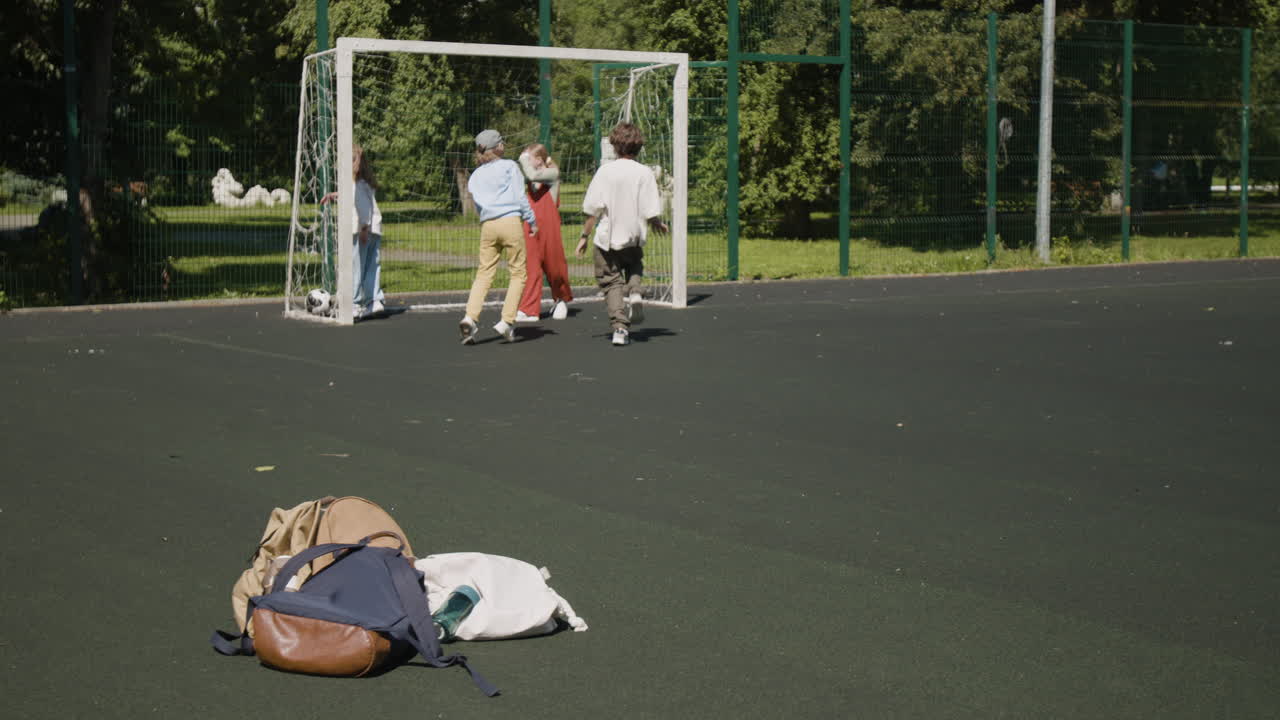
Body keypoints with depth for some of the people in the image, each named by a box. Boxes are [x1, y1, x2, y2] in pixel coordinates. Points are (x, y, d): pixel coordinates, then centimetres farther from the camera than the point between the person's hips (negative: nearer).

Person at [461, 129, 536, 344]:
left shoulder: (476, 175, 17)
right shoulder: (509, 166, 4)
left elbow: (478, 203, 11)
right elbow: (519, 195, -1)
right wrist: (532, 220, 4)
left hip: (487, 225, 4)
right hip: (510, 222, -4)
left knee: (483, 274, 5)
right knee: (518, 273, 3)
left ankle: (470, 317, -14)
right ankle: (507, 321, -6)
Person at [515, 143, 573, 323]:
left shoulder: (553, 173, -7)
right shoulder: (531, 177, 12)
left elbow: (533, 175, -23)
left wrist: (524, 160, -12)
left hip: (548, 227, -5)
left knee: (553, 265, 7)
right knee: (530, 266, -6)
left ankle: (562, 299, 34)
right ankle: (529, 310, -9)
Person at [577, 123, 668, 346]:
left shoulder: (605, 171, -8)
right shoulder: (644, 173, -7)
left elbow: (592, 210, -8)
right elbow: (651, 214, -8)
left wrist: (584, 236, 2)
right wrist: (659, 225, 13)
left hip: (607, 238, -1)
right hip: (634, 237, 1)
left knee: (611, 282, 9)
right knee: (634, 266, 30)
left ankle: (620, 327, -3)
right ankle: (634, 293, 0)